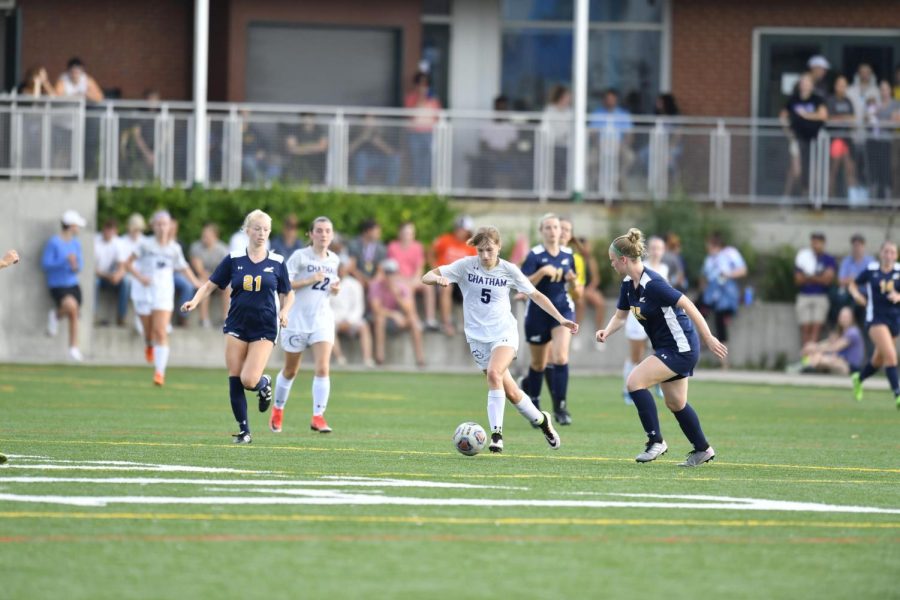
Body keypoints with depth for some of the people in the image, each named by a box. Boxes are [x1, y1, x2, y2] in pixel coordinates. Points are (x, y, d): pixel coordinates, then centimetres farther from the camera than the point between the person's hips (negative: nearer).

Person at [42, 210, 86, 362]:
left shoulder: (75, 242, 7)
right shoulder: (54, 243, -13)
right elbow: (45, 264, -14)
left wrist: (77, 266, -10)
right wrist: (65, 261, -23)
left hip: (72, 284, 7)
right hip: (57, 285, -7)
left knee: (74, 316, 8)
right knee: (71, 306, -33)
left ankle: (73, 348, 22)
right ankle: (55, 315, -2)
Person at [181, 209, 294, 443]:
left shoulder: (277, 263, 1)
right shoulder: (233, 260, 2)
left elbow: (288, 294, 12)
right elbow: (210, 285, 3)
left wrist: (284, 311, -8)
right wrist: (195, 301, -15)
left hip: (264, 328, -2)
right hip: (237, 326, 2)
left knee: (249, 380, -14)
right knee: (235, 380, -3)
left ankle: (264, 383, 23)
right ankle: (244, 431, 9)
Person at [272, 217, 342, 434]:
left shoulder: (334, 260, 8)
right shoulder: (300, 256, -8)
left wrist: (335, 289, 1)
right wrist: (310, 280, -22)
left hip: (323, 320, 3)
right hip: (297, 319, -3)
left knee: (322, 368, -15)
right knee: (290, 370, 11)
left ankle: (318, 416, -14)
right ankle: (278, 410, 33)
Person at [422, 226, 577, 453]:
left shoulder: (508, 270, -3)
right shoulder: (465, 266, -4)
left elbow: (535, 295, 9)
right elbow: (426, 277, -6)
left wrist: (561, 319, 5)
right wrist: (438, 279, -30)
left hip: (505, 333, -2)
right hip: (478, 337, 2)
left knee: (494, 373, -30)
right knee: (511, 392, 3)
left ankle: (497, 432, -25)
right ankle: (540, 420, 28)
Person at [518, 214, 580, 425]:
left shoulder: (568, 255, 3)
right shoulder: (535, 255, -9)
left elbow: (577, 291, 12)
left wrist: (574, 282, -10)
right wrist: (542, 272, -28)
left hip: (562, 310, 2)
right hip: (538, 312, -2)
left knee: (560, 357, -17)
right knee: (539, 364, 11)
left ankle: (560, 407, -11)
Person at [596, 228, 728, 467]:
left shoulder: (652, 284, -25)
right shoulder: (628, 284, 2)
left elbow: (687, 305, -25)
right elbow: (620, 315, 13)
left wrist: (708, 338, -26)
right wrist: (607, 331, -8)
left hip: (681, 347, -10)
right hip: (666, 347, 10)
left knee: (635, 381, -18)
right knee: (676, 403, 17)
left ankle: (656, 441, -9)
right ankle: (703, 449, 32)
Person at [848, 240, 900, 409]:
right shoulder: (871, 271, -3)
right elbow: (853, 284, 11)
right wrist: (856, 294, -9)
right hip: (876, 318, -4)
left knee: (878, 360, 17)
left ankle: (859, 379, 47)